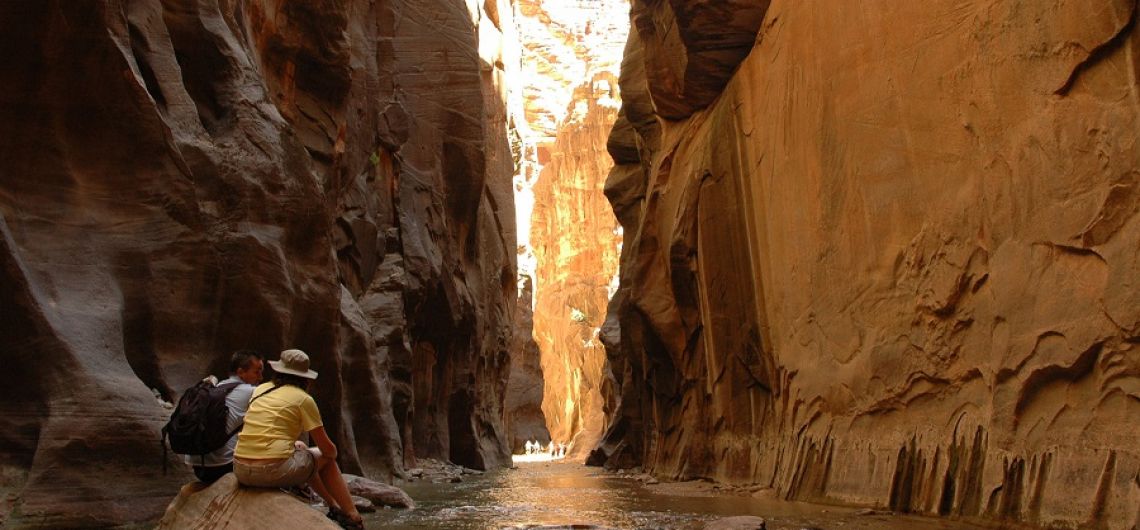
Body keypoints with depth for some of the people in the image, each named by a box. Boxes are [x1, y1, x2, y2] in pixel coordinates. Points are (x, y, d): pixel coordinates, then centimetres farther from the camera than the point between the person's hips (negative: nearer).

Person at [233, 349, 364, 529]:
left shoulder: (260, 390, 14)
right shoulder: (303, 399, -2)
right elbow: (327, 449, 1)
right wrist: (332, 453, 23)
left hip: (241, 471, 6)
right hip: (274, 471, -6)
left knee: (300, 450, 31)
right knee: (326, 458, 19)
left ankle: (335, 507, 40)